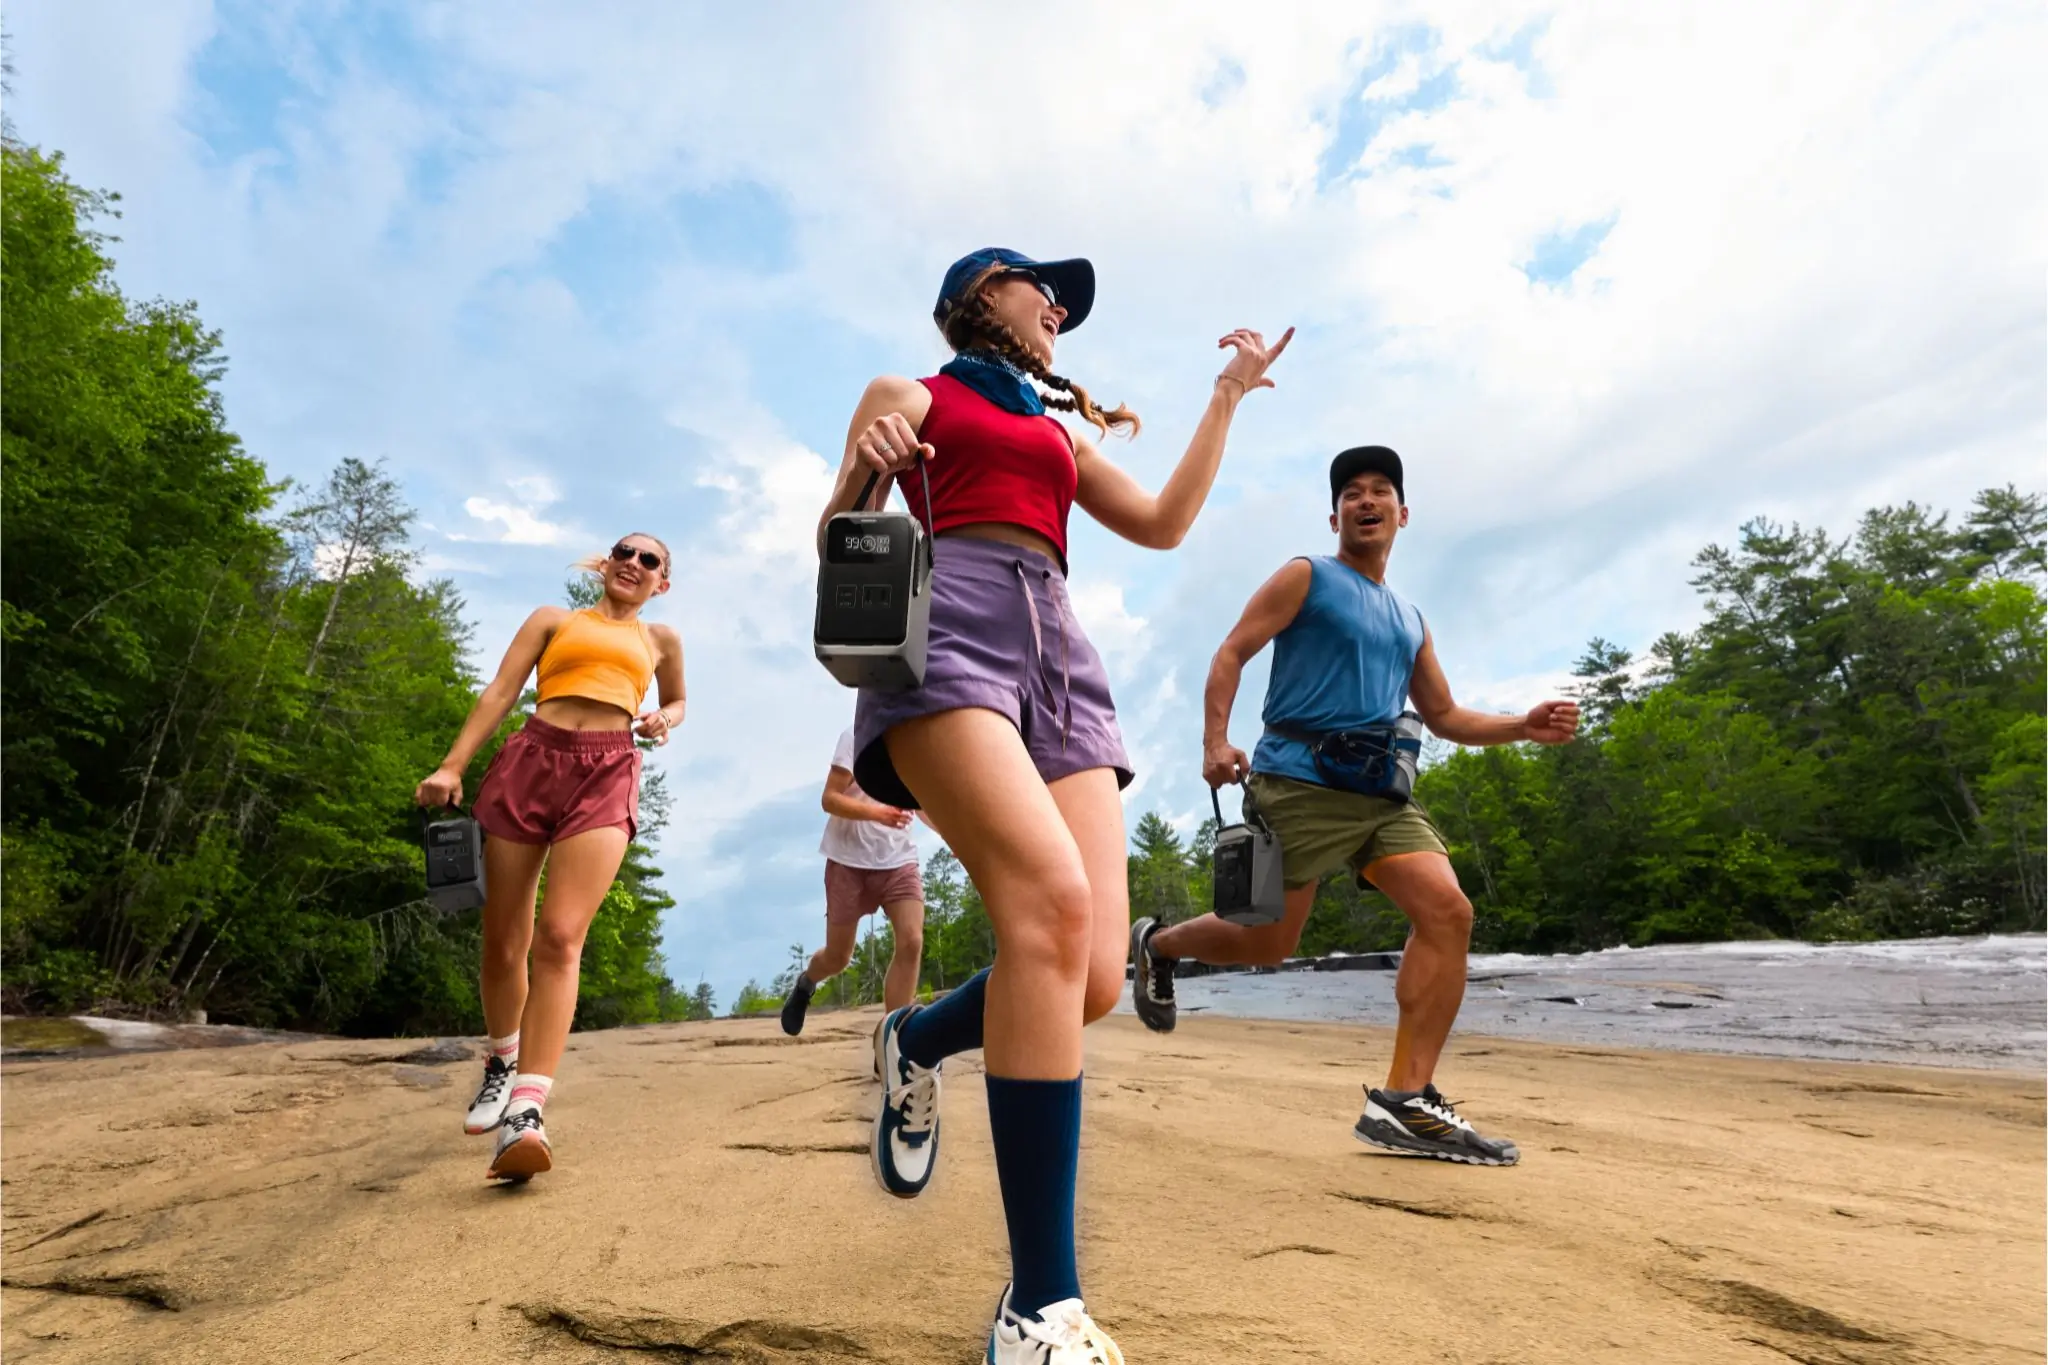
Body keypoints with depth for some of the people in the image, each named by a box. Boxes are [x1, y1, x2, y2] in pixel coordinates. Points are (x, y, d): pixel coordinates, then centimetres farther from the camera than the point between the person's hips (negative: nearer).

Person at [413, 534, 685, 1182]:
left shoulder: (660, 640, 23)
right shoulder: (554, 619, 19)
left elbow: (676, 700, 36)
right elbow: (500, 692, 10)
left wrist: (663, 721, 11)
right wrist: (452, 765, 0)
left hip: (606, 777, -1)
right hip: (529, 763, 1)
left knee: (560, 938, -18)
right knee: (502, 943, 6)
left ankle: (526, 1112, -22)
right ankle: (501, 1064, 31)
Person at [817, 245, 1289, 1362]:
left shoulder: (1059, 428, 36)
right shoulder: (907, 396, 22)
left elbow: (1162, 524, 25)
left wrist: (1227, 396, 31)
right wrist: (862, 469, -9)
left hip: (1058, 653, 5)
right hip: (951, 627, -5)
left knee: (1092, 975, -15)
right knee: (1053, 897, -31)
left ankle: (916, 1041, 17)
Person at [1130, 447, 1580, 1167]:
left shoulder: (1410, 618, 24)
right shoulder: (1306, 578, 6)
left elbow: (1445, 716, 27)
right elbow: (1231, 653, -3)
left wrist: (1525, 726, 10)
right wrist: (1216, 741, -18)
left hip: (1380, 791, 6)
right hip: (1299, 782, -6)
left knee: (1448, 911, -14)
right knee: (1267, 942, -4)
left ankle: (1404, 1102, -8)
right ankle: (1157, 943, 26)